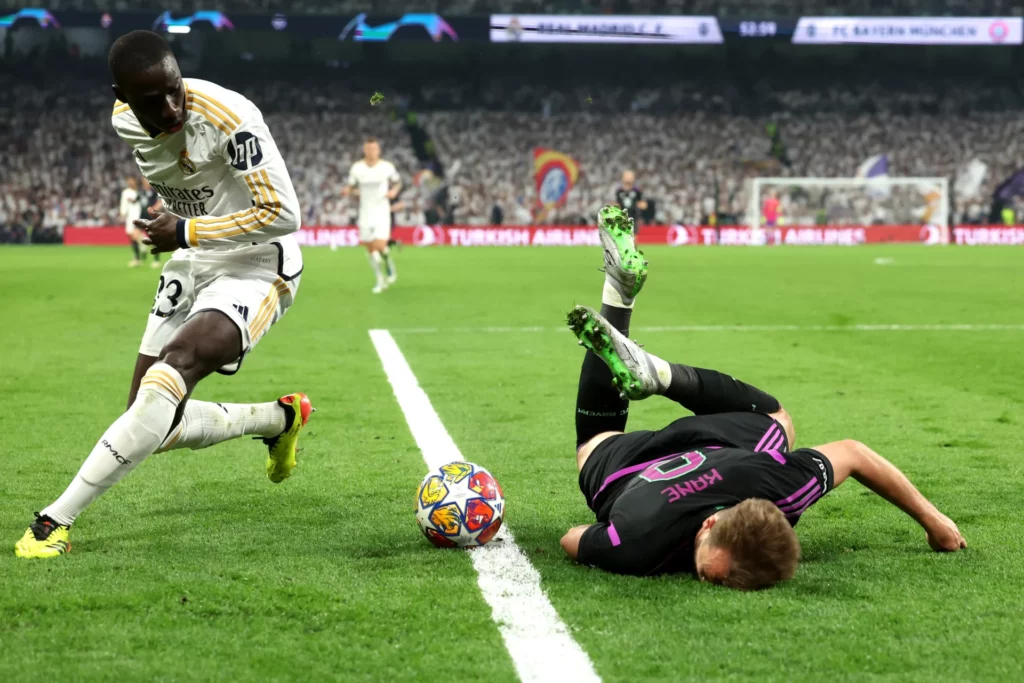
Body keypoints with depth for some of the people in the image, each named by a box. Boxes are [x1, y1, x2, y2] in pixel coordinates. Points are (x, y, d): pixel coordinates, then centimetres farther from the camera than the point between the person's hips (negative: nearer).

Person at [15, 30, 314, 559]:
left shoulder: (230, 118, -25)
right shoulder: (124, 119, -3)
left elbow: (284, 215, -22)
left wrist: (187, 233, -20)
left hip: (255, 267, -8)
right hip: (191, 266, 8)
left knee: (177, 363, -33)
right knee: (157, 425, 3)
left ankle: (56, 520, -34)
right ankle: (281, 419, 31)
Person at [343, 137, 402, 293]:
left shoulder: (387, 166, -5)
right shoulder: (357, 167, -2)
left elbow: (398, 182, 11)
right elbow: (351, 186, 8)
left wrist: (394, 191, -10)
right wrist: (347, 191, -15)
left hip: (382, 211, -2)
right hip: (365, 212, 2)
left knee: (380, 245, -16)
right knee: (370, 248, 6)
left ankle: (389, 267, 17)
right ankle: (380, 280, 23)